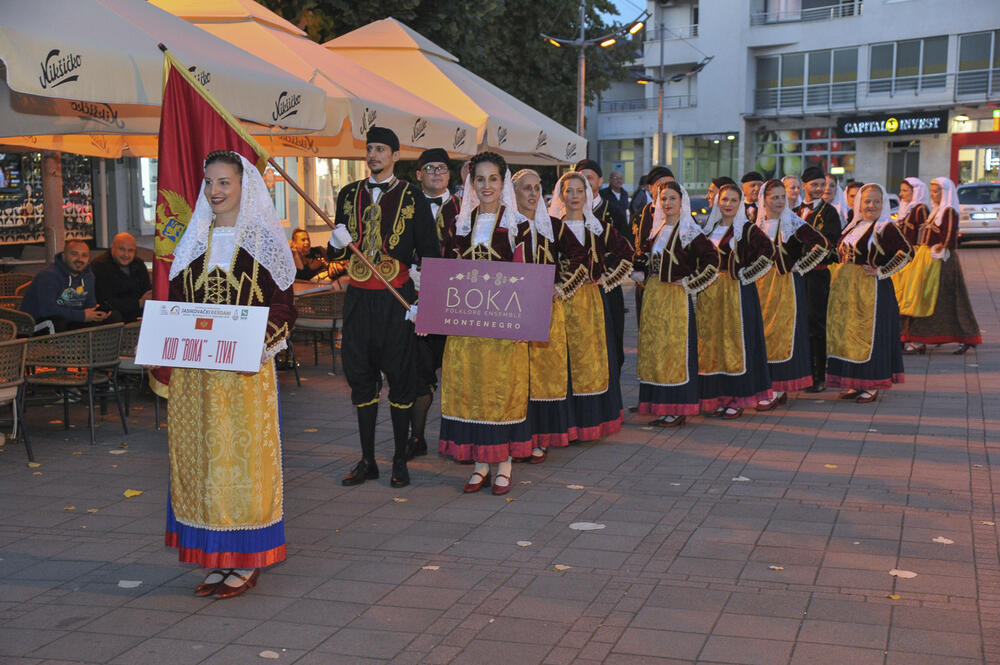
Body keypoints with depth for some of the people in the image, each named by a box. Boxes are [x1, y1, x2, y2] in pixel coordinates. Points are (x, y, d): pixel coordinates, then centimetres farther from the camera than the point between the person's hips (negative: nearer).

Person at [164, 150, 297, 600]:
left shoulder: (263, 240, -1)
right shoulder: (194, 240, 13)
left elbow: (283, 306, -5)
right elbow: (176, 300, 15)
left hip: (245, 369, -5)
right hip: (194, 368, 5)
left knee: (242, 455, -1)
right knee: (198, 456, 6)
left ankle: (246, 562, 9)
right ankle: (217, 560, 17)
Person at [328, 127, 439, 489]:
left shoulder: (412, 197, -1)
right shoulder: (349, 194, 10)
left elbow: (429, 252, -1)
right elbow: (337, 252, 16)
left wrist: (423, 300, -11)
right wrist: (337, 243, -9)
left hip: (396, 299, -4)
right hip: (358, 297, 4)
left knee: (399, 377, 2)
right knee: (360, 376, 6)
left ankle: (400, 461, 12)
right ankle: (367, 461, 16)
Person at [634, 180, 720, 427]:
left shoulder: (689, 233, -9)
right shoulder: (656, 229, 11)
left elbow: (712, 260, -16)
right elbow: (643, 255, 23)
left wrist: (689, 282, -12)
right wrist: (642, 275, 7)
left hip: (676, 298, -7)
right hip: (653, 296, 7)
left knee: (675, 349, -4)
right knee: (653, 348, 8)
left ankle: (677, 410, 2)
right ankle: (661, 407, 16)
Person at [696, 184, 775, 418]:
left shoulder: (747, 229, -5)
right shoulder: (710, 228, 13)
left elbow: (769, 251, -16)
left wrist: (745, 275, -14)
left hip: (736, 293, -6)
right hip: (709, 294, 6)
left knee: (735, 341, -4)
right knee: (712, 343, 6)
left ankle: (738, 398, 2)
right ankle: (719, 396, 14)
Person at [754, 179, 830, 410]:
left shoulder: (793, 222, -8)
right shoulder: (759, 223, 9)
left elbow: (822, 244, -15)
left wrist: (799, 267, -11)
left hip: (786, 285, -6)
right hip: (763, 285, 6)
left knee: (781, 332, -6)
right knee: (764, 332, 6)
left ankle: (778, 391, -3)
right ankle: (777, 388, 14)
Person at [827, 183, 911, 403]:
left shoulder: (886, 228, -8)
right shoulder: (854, 226, 13)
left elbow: (907, 252, -15)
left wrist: (882, 271, -14)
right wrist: (842, 276, 13)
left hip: (871, 288, -8)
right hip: (847, 288, 8)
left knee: (869, 333, -3)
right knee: (847, 333, 9)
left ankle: (872, 386, 6)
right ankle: (855, 384, 19)